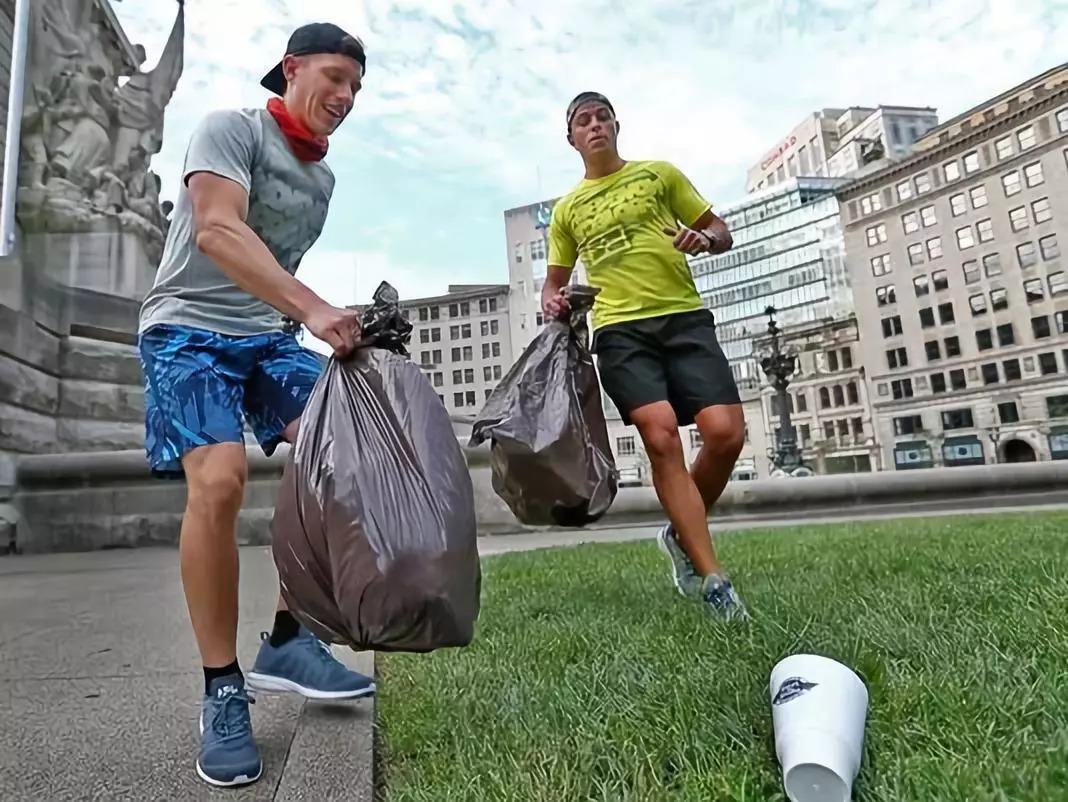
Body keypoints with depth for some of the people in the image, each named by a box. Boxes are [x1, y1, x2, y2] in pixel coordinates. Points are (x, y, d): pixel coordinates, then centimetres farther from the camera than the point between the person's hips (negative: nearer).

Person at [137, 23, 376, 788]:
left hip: (268, 333, 6)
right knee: (219, 480, -25)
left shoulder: (322, 176, 16)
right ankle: (223, 688, -7)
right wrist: (313, 307, -34)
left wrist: (303, 322, 18)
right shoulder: (231, 128, -5)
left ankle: (289, 641, -1)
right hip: (190, 326, -6)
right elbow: (217, 231, -22)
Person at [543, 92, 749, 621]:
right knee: (661, 437, -19)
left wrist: (704, 239, -7)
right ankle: (713, 579, -11)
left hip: (685, 318, 1)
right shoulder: (567, 209, 20)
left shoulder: (660, 174, 17)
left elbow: (721, 232, 17)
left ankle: (681, 536, 12)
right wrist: (552, 302, 0)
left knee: (726, 432, -15)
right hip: (620, 329, 0)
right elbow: (556, 281, 24)